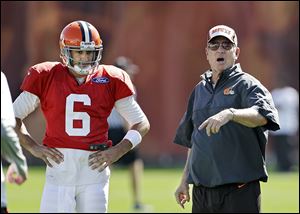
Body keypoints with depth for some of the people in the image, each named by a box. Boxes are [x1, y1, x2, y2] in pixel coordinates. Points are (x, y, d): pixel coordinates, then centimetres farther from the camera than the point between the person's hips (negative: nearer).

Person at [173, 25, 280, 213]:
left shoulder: (247, 85, -2)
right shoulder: (200, 89, 19)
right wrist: (185, 180, 21)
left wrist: (230, 114, -41)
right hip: (201, 190, 6)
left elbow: (263, 115, -23)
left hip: (239, 189, -6)